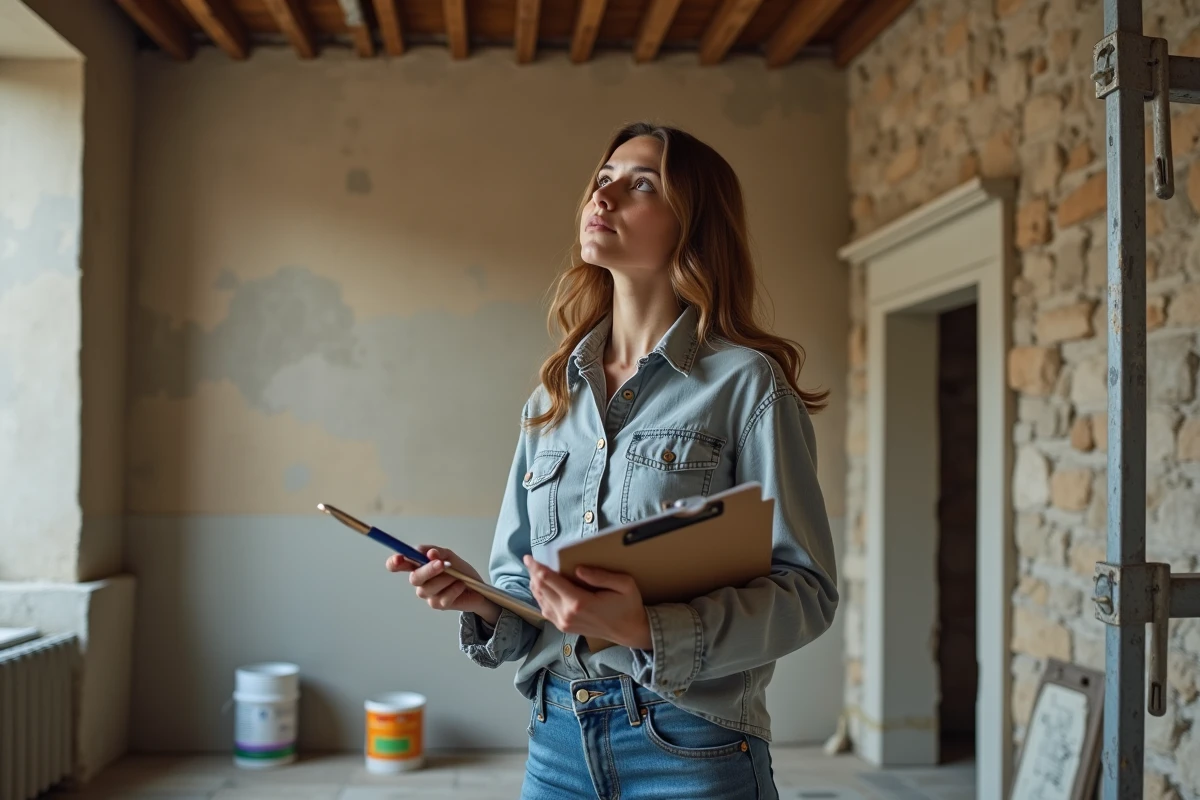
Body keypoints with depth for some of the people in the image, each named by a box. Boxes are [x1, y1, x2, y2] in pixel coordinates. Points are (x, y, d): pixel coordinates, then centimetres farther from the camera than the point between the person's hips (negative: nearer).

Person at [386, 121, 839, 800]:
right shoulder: (553, 398, 8)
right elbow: (520, 581, 13)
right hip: (557, 742, 5)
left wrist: (650, 630, -26)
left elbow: (807, 588, -12)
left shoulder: (744, 382, -8)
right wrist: (483, 601, -9)